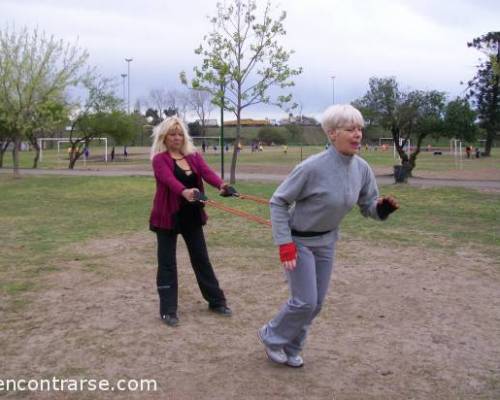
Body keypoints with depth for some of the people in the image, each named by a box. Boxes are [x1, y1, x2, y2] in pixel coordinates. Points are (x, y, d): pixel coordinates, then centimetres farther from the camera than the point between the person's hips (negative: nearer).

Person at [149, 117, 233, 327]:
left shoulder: (193, 156, 5)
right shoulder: (159, 159, -9)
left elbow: (207, 171, -14)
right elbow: (169, 179, -30)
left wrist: (221, 185, -35)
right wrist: (184, 192, -50)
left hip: (192, 216, 5)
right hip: (168, 216, -4)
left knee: (201, 258, 14)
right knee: (167, 262, 2)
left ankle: (216, 301, 26)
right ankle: (168, 310, 12)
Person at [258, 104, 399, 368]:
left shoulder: (362, 169, -10)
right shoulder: (313, 167, -28)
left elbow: (368, 207, 2)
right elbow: (278, 202, -18)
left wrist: (383, 208, -22)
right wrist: (284, 244, -21)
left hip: (326, 242, 6)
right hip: (299, 241, -6)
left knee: (316, 303, 13)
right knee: (305, 302, -6)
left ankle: (290, 348, 35)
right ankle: (271, 336, 22)